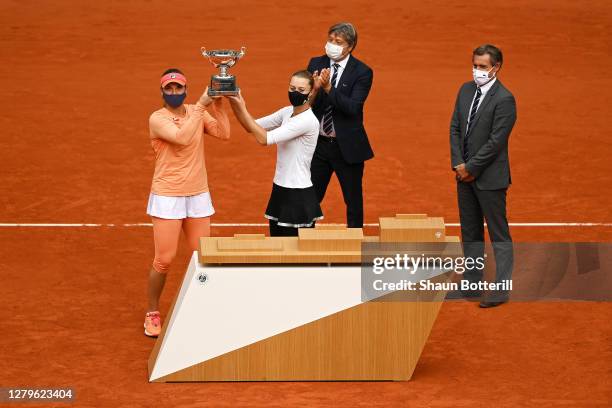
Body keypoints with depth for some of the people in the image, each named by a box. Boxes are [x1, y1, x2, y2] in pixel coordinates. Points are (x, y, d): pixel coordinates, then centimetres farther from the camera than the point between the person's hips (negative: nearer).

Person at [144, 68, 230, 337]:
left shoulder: (197, 112, 5)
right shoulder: (157, 119, -10)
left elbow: (223, 133, -8)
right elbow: (181, 138, -27)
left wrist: (217, 105, -16)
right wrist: (202, 105, -25)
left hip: (198, 195, 5)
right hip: (167, 197, -5)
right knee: (164, 260, -3)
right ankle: (152, 313, 14)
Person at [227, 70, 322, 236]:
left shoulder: (308, 120, -19)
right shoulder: (287, 112, 5)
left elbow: (264, 138, -23)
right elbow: (253, 127, 7)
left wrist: (242, 108, -19)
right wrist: (234, 104, -7)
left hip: (299, 195, -8)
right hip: (280, 191, 8)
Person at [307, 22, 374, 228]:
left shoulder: (362, 72, -9)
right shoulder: (316, 64, 3)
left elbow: (352, 107, -21)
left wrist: (328, 88, -31)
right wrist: (315, 88, -24)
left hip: (347, 146, -3)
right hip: (318, 143, 3)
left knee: (353, 201, 8)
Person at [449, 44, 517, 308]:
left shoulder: (504, 99, -16)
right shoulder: (466, 90, 7)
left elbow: (495, 141, -18)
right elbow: (455, 128, 7)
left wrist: (471, 168, -14)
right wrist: (458, 164, -4)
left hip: (489, 177, -8)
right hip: (465, 174, 8)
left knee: (499, 235, 0)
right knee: (470, 234, 15)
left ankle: (501, 289, 3)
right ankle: (472, 284, 24)